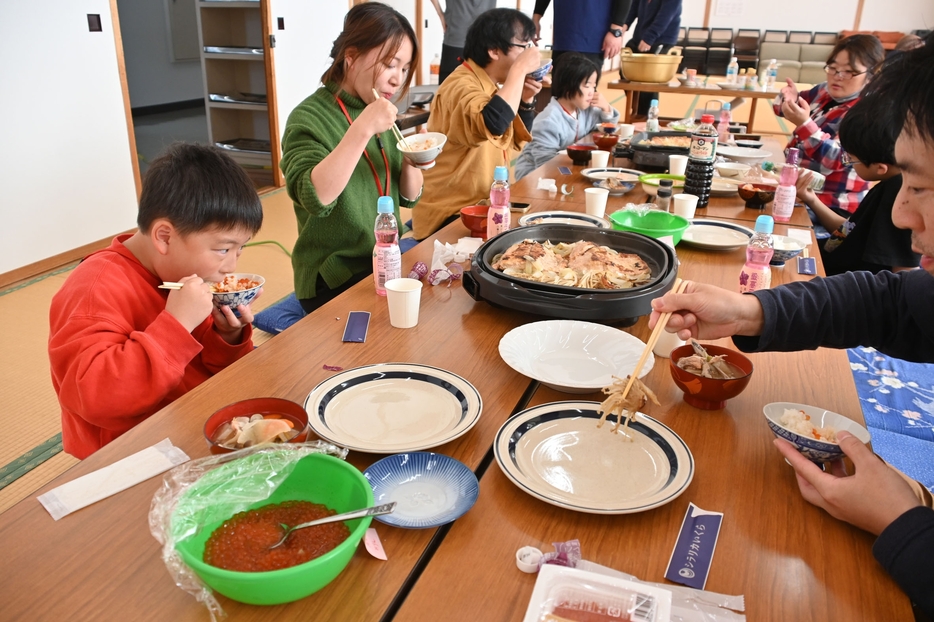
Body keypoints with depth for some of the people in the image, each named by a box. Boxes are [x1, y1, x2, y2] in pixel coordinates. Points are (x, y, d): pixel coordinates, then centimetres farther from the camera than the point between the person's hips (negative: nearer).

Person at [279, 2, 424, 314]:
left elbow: (409, 197, 12)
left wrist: (411, 164, -9)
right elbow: (314, 198, -29)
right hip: (335, 280, -7)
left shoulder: (381, 116, 8)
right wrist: (362, 128, -32)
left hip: (387, 263, 7)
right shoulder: (309, 118, -12)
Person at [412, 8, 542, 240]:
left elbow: (517, 142, 17)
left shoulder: (491, 85, 9)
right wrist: (520, 69, -27)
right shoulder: (461, 86, -19)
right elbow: (492, 124, -40)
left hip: (483, 204, 9)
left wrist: (526, 100, 1)